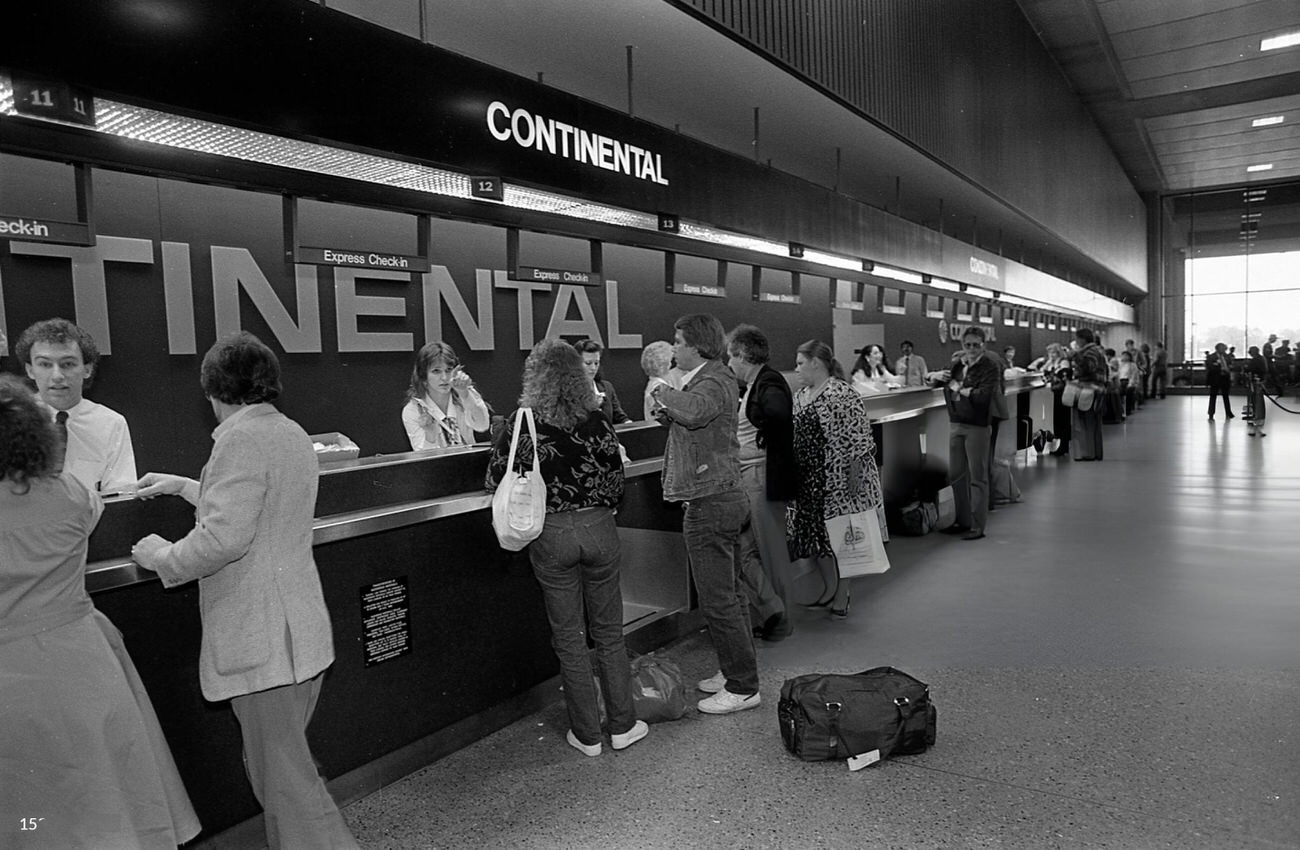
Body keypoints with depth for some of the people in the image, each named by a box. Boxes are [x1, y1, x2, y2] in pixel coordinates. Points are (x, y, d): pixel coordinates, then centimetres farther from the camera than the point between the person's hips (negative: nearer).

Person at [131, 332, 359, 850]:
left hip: (262, 639, -9)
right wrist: (182, 485, 35)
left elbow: (224, 537, -23)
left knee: (284, 780, 0)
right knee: (284, 765, 20)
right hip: (303, 629, 9)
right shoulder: (293, 433, 14)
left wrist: (162, 557, -6)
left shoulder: (241, 439, -15)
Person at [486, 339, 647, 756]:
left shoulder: (520, 425, -9)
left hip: (550, 534, -1)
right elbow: (616, 483, 0)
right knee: (609, 632, 16)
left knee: (569, 639, 12)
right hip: (599, 529, 2)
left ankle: (587, 735, 23)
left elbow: (496, 480, 1)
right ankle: (623, 725, 26)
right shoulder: (598, 421, -6)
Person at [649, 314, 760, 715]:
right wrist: (670, 416, 3)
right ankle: (736, 670, 31)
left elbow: (694, 411, -38)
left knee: (717, 600, -3)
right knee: (730, 592, 18)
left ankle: (743, 688, 8)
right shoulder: (711, 378, 16)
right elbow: (694, 425, 21)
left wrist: (664, 393, -19)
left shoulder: (715, 381, -17)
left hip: (711, 503, -11)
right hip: (724, 498, 11)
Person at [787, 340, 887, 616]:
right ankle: (830, 589, 29)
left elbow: (857, 440, -18)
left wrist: (854, 477, -20)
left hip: (838, 481, -8)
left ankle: (842, 596, 16)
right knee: (815, 535, 13)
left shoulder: (842, 395, -15)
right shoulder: (799, 396, 11)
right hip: (809, 483, 8)